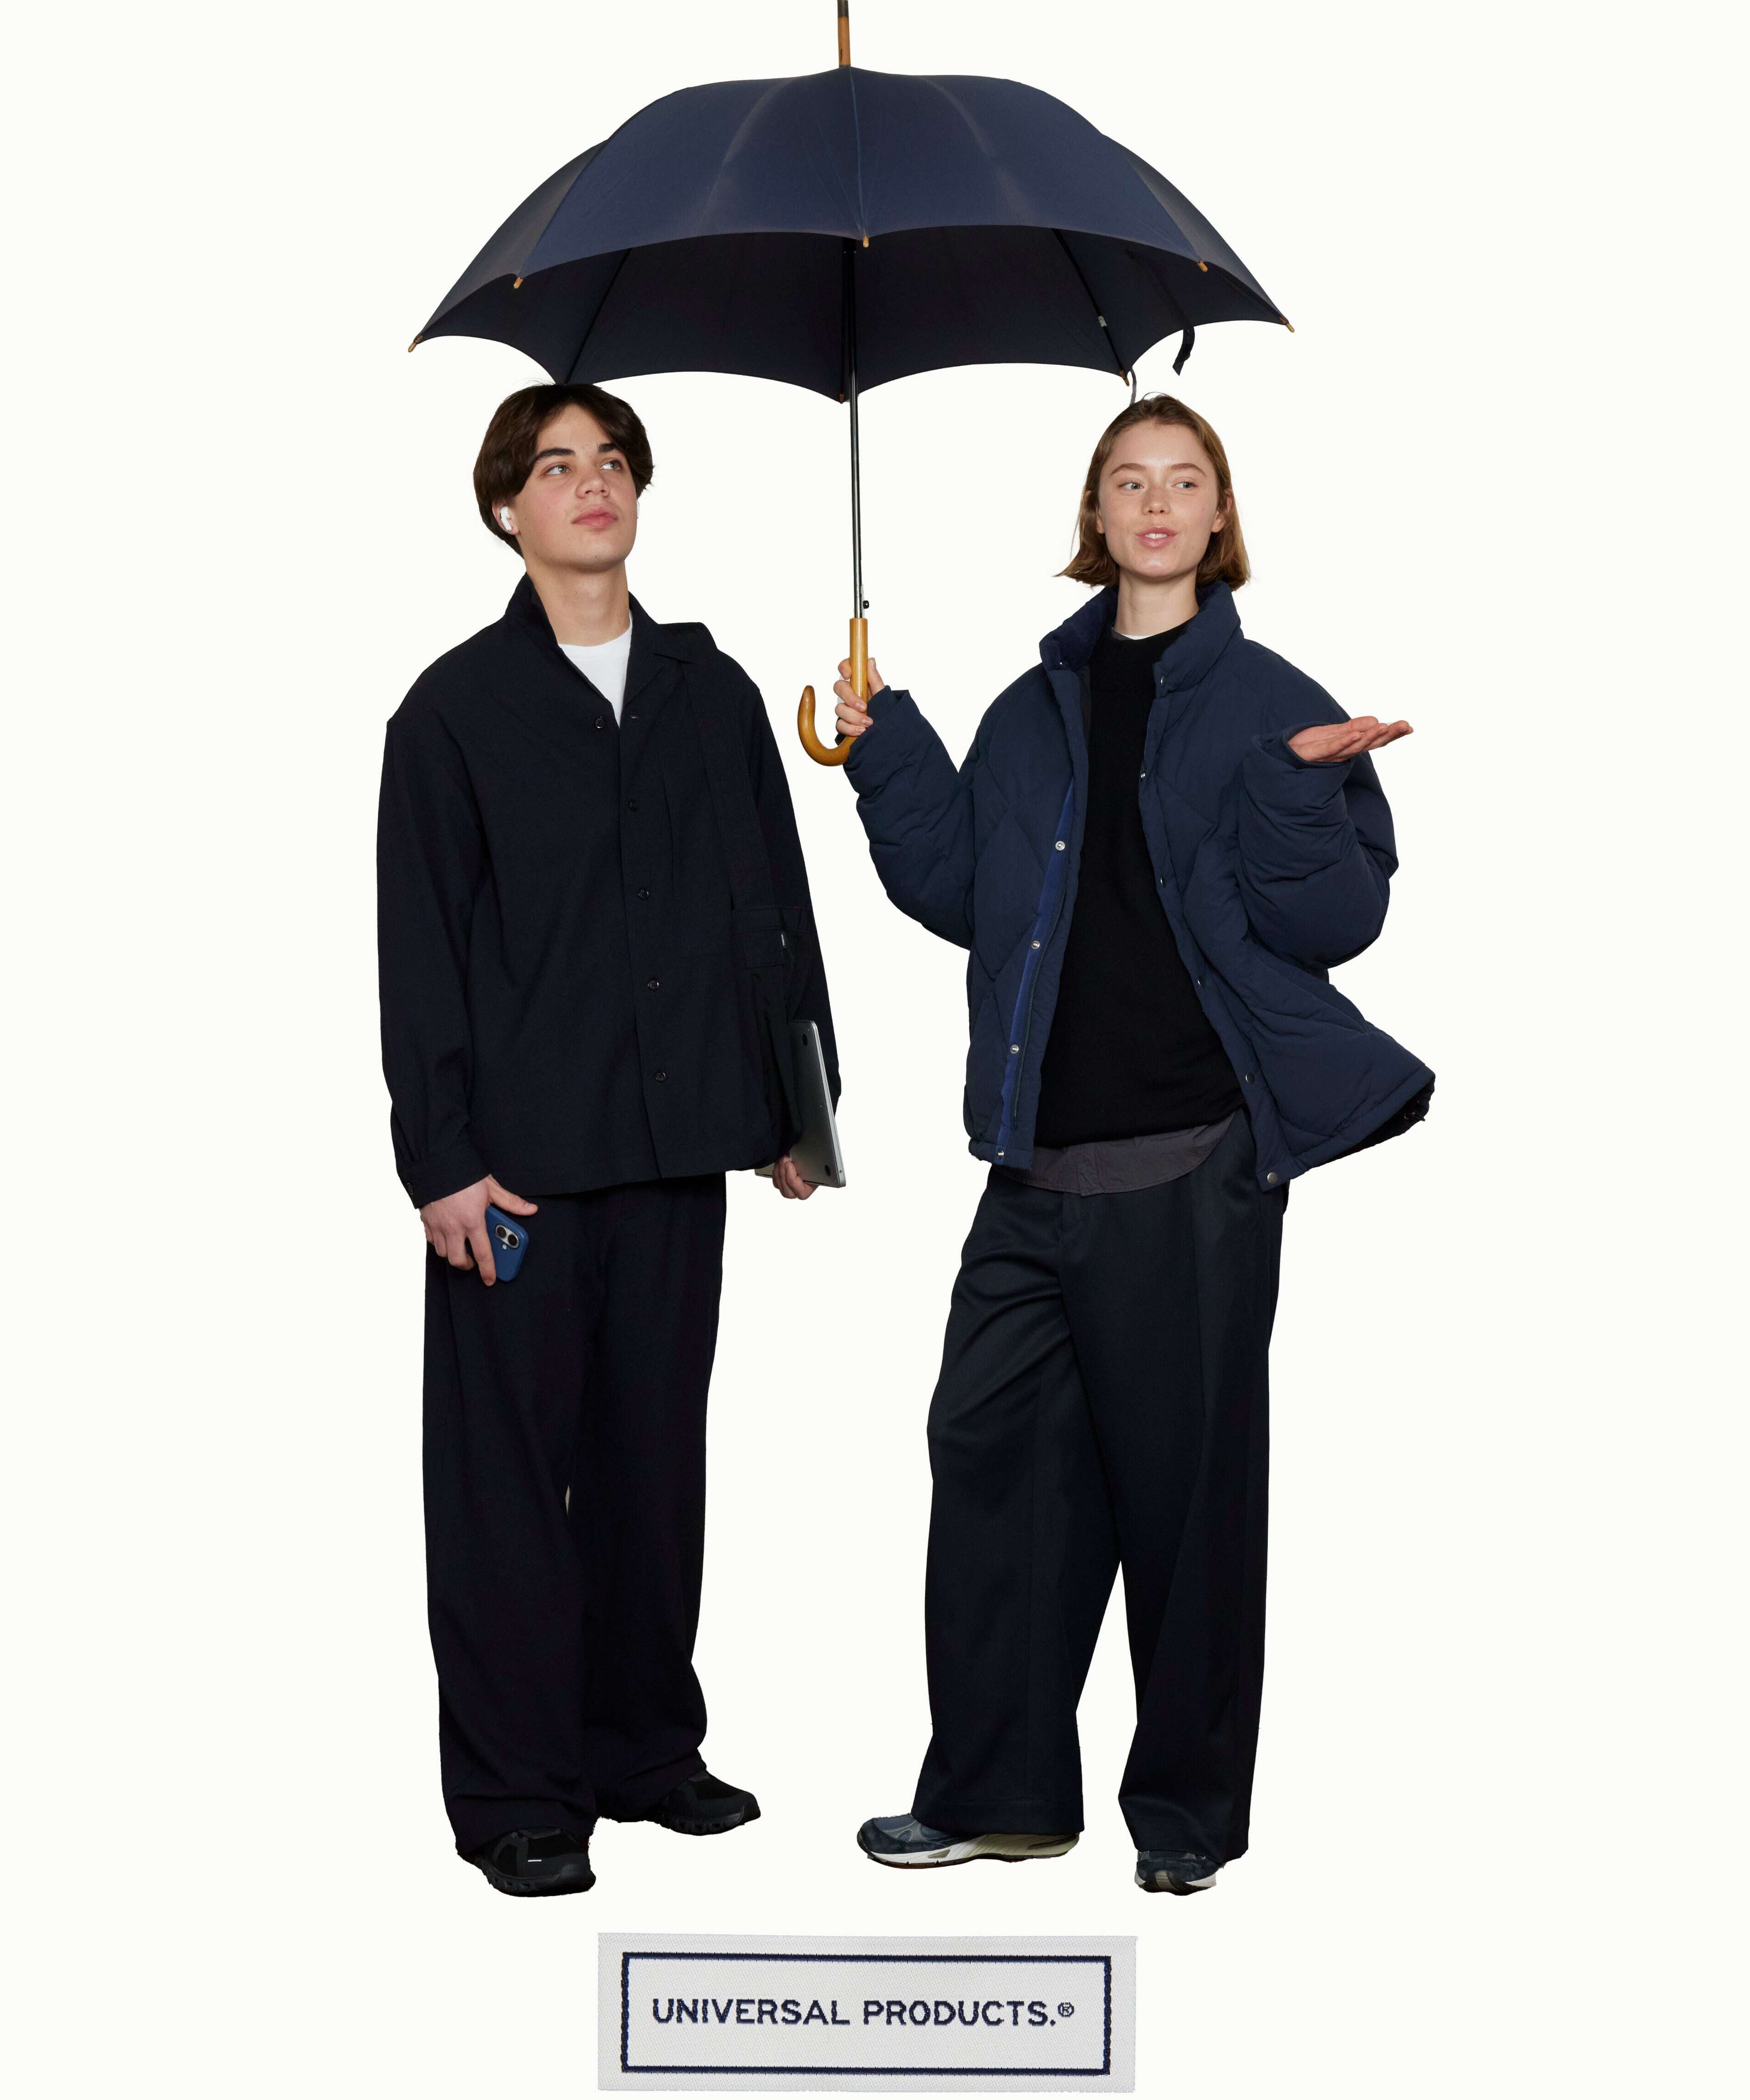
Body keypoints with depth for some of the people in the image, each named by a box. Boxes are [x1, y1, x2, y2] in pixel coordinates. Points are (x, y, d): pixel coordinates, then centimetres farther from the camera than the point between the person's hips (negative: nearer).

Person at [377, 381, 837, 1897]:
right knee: (513, 1468, 1)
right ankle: (515, 1789, 9)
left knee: (656, 1450, 10)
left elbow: (776, 910, 13)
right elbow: (419, 952, -4)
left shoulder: (713, 693, 11)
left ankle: (645, 1744, 23)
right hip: (519, 1154, -3)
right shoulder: (457, 709, 0)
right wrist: (444, 1158, -10)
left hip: (678, 1144, 4)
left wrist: (799, 1104, 9)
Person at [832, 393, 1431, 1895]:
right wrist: (887, 751, 8)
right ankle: (998, 1789, 18)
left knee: (1184, 1479, 2)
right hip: (1040, 1157, 5)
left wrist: (1307, 790, -21)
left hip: (1194, 1162, -5)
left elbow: (1335, 922, -6)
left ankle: (1189, 1808, 16)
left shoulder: (1268, 704, 1)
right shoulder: (1037, 713, 15)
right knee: (994, 1447, 6)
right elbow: (958, 887, 15)